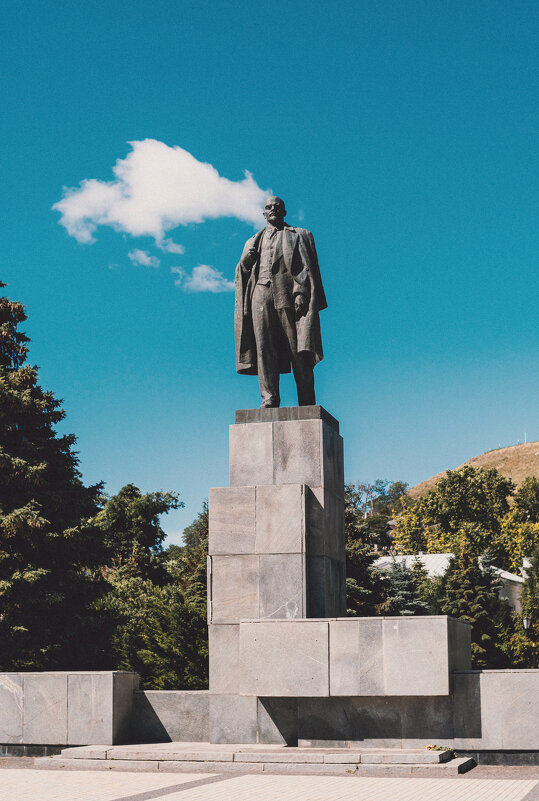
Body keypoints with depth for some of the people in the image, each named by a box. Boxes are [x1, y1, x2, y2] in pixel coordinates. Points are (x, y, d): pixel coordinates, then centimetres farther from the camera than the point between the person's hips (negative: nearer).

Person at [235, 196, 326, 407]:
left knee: (299, 350, -10)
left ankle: (307, 404, -12)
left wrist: (301, 292, -10)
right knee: (264, 348, -11)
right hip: (261, 295, 3)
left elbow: (307, 267, 6)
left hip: (288, 295, -3)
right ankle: (269, 398, -16)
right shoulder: (254, 241, 28)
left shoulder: (299, 236, 19)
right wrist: (246, 261, -1)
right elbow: (242, 272, 22)